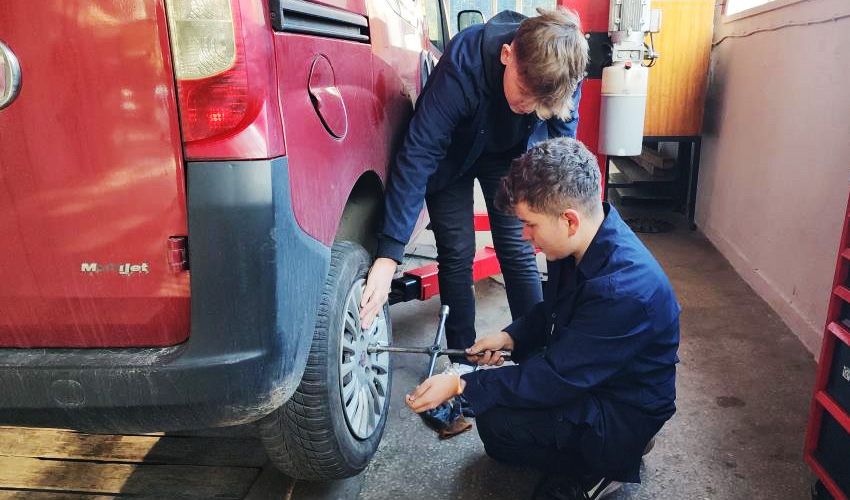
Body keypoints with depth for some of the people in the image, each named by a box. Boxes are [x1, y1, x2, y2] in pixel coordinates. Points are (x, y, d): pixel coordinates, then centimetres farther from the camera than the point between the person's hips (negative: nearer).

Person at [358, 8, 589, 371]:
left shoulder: (564, 71, -27)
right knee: (456, 254, -6)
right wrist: (388, 256, -44)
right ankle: (463, 361, 10)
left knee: (519, 251, -1)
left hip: (509, 154, 3)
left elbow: (562, 143, -9)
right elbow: (418, 155, -40)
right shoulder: (462, 64, -39)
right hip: (451, 155, -2)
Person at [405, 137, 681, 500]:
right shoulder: (585, 245, -8)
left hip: (623, 414, -8)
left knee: (497, 423, -25)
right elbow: (553, 310, 12)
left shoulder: (623, 288, -35)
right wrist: (510, 337, -5)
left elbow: (556, 379, -29)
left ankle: (596, 470, 0)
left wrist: (460, 386, -25)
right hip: (584, 376, 9)